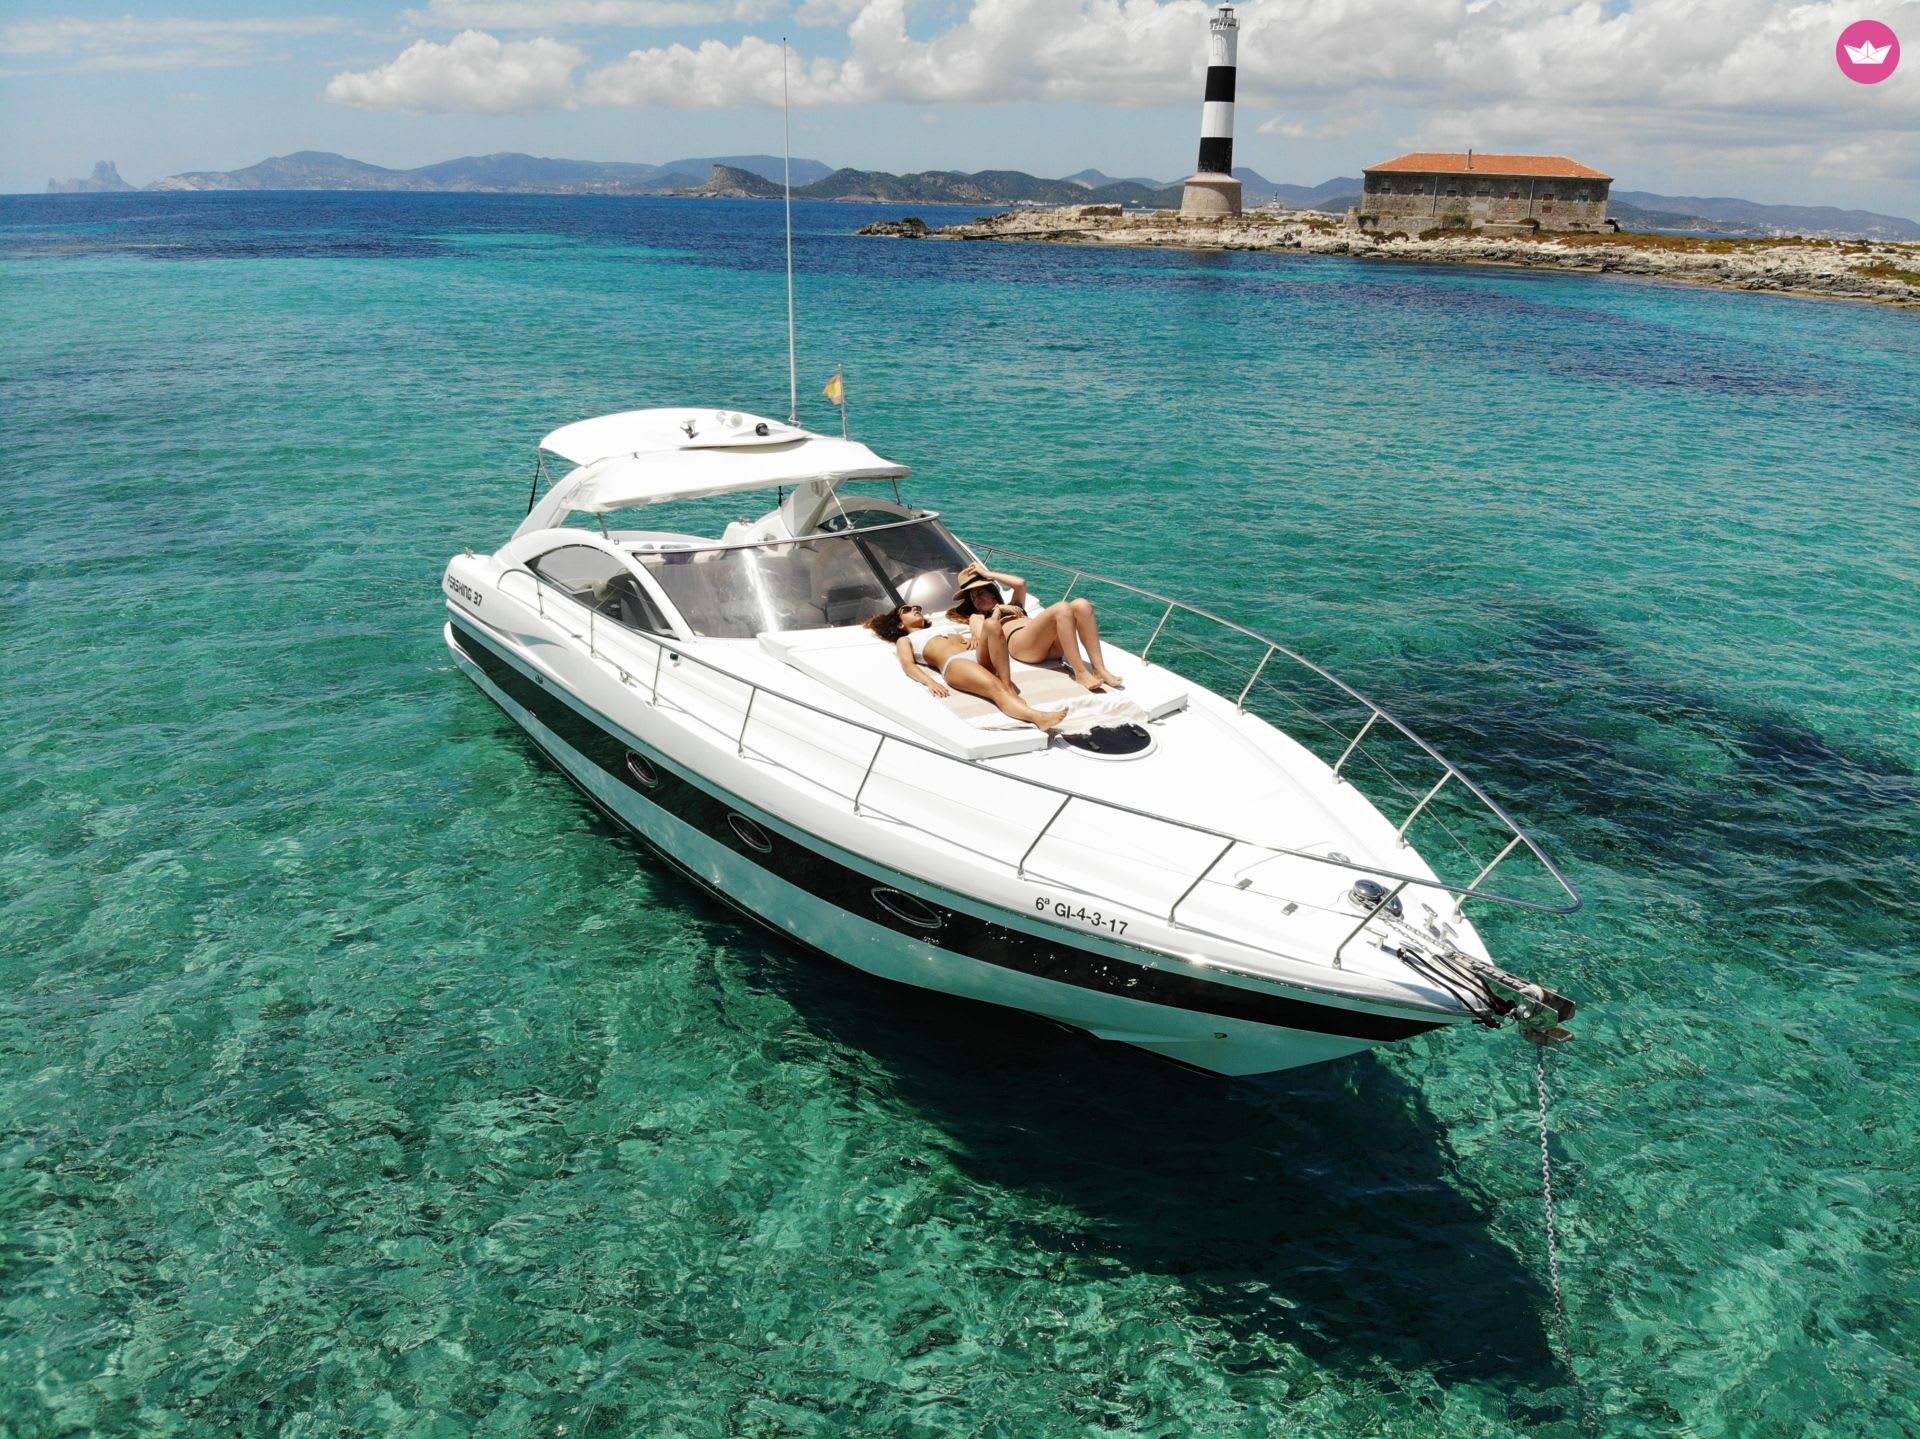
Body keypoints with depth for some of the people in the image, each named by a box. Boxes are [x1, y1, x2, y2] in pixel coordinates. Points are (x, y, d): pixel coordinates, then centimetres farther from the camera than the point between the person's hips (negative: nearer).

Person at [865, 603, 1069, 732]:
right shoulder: (905, 640, 29)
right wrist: (930, 682, -14)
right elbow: (908, 665, 8)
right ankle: (1037, 717, -64)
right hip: (954, 664, -4)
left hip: (980, 655, 5)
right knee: (995, 687, -37)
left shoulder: (943, 626, 44)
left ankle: (1007, 683, -47)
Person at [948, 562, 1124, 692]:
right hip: (1020, 642, -5)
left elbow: (1021, 583, 21)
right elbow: (983, 638, 6)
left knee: (1081, 605, -22)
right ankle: (1080, 672, -37)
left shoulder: (1013, 606, 42)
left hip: (1052, 644, 5)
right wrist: (997, 610, 9)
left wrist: (989, 574, 28)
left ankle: (1099, 669, -29)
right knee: (1062, 608, -30)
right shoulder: (977, 616, 30)